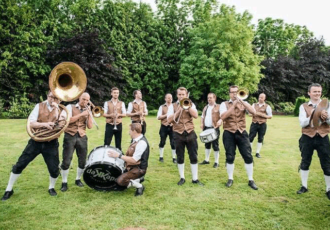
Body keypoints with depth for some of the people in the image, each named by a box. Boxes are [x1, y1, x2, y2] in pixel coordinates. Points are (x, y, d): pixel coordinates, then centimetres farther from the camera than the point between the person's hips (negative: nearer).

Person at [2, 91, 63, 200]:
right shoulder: (39, 106, -1)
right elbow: (30, 123, -9)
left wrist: (56, 108, -16)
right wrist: (44, 124, -25)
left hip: (51, 143, 0)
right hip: (36, 141, 0)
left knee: (54, 169, 0)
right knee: (19, 164, 2)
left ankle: (51, 188, 29)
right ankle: (9, 189, 20)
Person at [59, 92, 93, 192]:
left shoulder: (87, 111, 13)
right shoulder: (70, 107, 3)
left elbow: (90, 126, 3)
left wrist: (89, 114, -5)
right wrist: (81, 114, -14)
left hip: (82, 137, 4)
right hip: (70, 136, -3)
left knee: (82, 161, 4)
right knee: (66, 161, -5)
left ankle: (78, 179, 25)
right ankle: (64, 182, 10)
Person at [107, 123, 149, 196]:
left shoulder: (142, 143, -26)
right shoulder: (135, 139, 3)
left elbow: (134, 160, -27)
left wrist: (119, 155, -25)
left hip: (139, 168, -10)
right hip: (132, 166, 10)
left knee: (120, 180, -23)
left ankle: (139, 186, -3)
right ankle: (138, 179, 19)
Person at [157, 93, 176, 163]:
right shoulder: (162, 107, 6)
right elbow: (158, 117, -1)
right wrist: (166, 115, -12)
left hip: (172, 127, 0)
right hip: (164, 127, 0)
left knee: (173, 143, -1)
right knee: (162, 142, 7)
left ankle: (174, 158, 7)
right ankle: (161, 157, 21)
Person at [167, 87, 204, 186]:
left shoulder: (191, 104, 8)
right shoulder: (173, 106, 5)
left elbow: (196, 116, -8)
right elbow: (169, 120, -8)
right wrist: (179, 110, -13)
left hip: (190, 133, 1)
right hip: (178, 134, 0)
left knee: (193, 157, 3)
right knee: (180, 158, 7)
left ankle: (195, 179, 12)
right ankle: (182, 178, 20)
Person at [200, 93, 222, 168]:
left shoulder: (219, 107, -4)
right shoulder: (205, 107, 16)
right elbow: (202, 117, 22)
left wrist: (220, 121, -32)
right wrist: (201, 123, 4)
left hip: (214, 128, -6)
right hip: (206, 128, 6)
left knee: (215, 145, -3)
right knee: (207, 144, 15)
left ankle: (216, 162, 6)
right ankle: (207, 160, 26)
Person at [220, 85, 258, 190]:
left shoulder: (244, 103, 8)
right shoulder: (224, 104, 3)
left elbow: (253, 112, -10)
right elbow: (223, 117, -15)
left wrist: (242, 101, -15)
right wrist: (233, 105, -16)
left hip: (242, 133, 2)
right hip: (229, 133, -1)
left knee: (248, 156, -1)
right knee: (230, 157, 4)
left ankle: (251, 180, 12)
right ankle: (230, 179, 20)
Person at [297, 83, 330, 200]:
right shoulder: (304, 106, 1)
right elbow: (302, 123, -9)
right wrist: (312, 116, -26)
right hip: (307, 138, 0)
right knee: (305, 162, 9)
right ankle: (304, 186, 25)